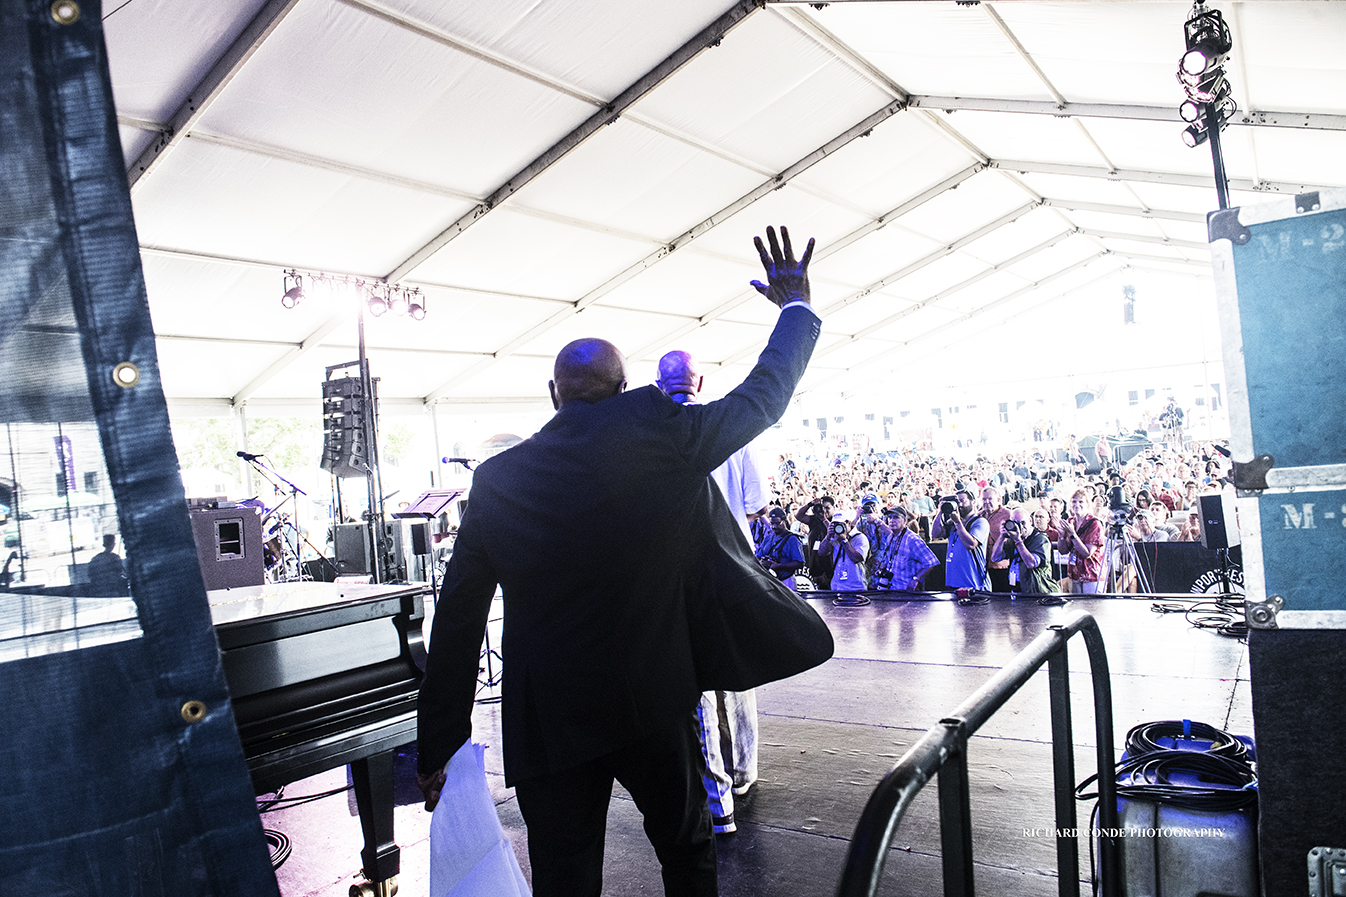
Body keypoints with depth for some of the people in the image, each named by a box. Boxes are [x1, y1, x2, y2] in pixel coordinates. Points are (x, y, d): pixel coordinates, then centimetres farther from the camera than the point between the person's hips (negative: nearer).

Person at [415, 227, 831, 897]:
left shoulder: (496, 479, -2)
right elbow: (764, 395, 3)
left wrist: (438, 744, 9)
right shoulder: (659, 432, -10)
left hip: (548, 719, 1)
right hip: (656, 700, 0)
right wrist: (796, 306, 20)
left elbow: (456, 624, 1)